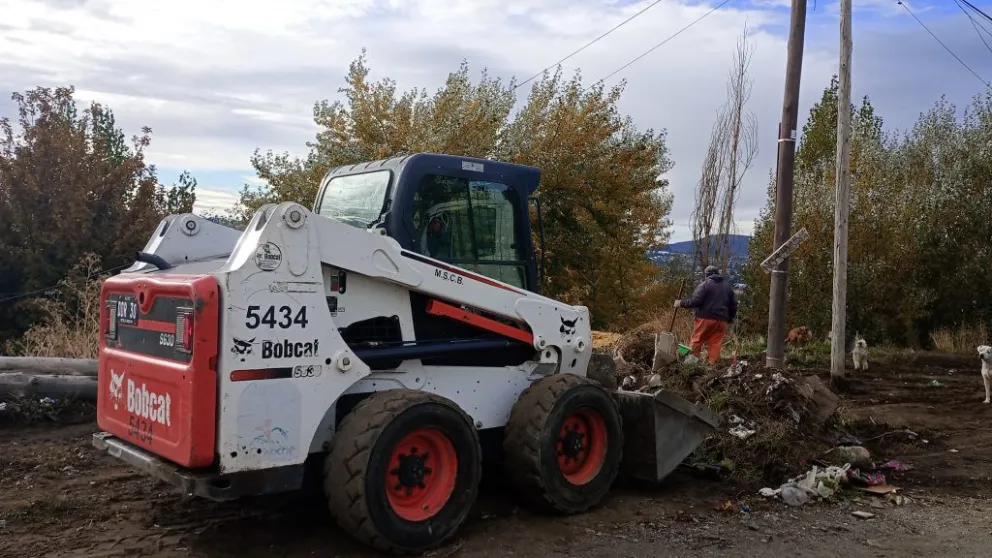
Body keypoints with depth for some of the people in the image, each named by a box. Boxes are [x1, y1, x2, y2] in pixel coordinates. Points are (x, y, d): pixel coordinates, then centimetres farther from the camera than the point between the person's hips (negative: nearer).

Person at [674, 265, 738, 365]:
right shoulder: (728, 286, 17)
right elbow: (733, 305, 19)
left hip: (705, 318, -5)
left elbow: (695, 301, -12)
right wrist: (730, 319, 28)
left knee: (696, 342, 0)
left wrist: (681, 303, -2)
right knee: (715, 344, 3)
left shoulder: (705, 284, -2)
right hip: (721, 320, 5)